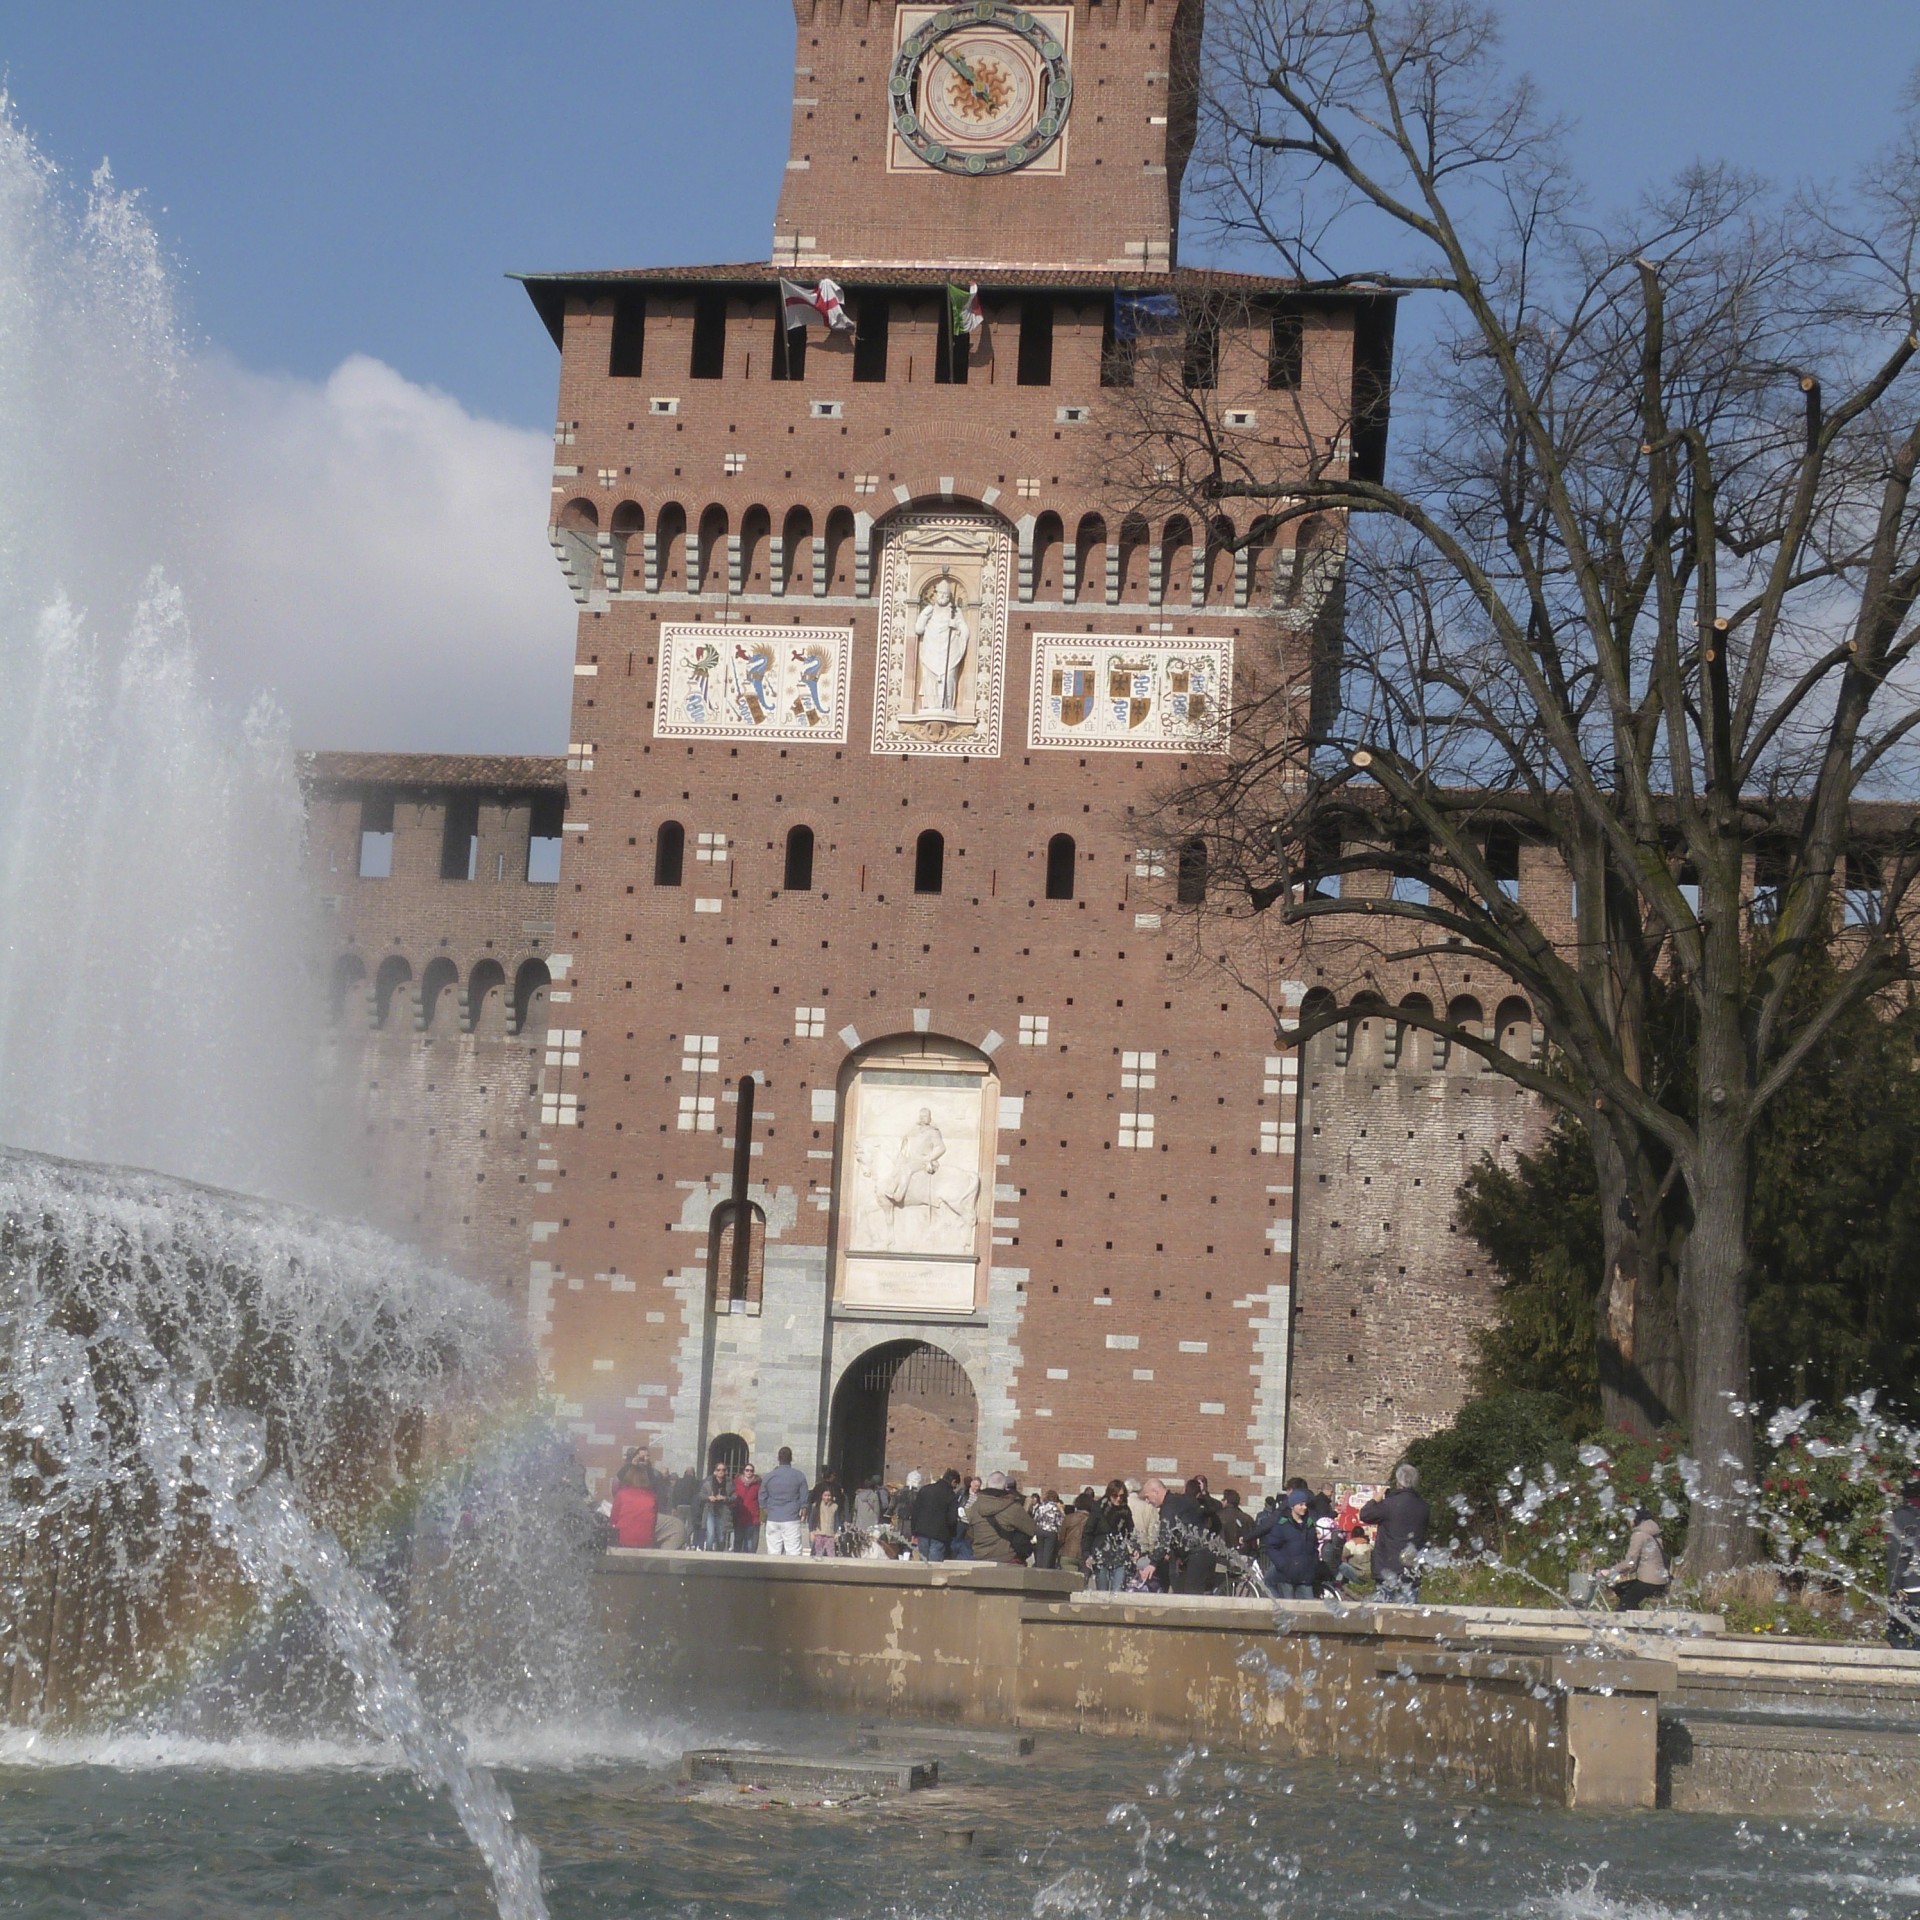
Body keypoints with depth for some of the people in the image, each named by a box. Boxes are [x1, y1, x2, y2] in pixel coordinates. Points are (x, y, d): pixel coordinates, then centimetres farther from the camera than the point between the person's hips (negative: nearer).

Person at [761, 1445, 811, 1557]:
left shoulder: (769, 1477, 5)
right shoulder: (799, 1476, -1)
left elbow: (762, 1499, 8)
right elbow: (804, 1499, 0)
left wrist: (765, 1515, 20)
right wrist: (803, 1514, 13)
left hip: (772, 1521, 2)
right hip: (792, 1521, -2)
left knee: (773, 1553, 3)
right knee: (794, 1554, -5)